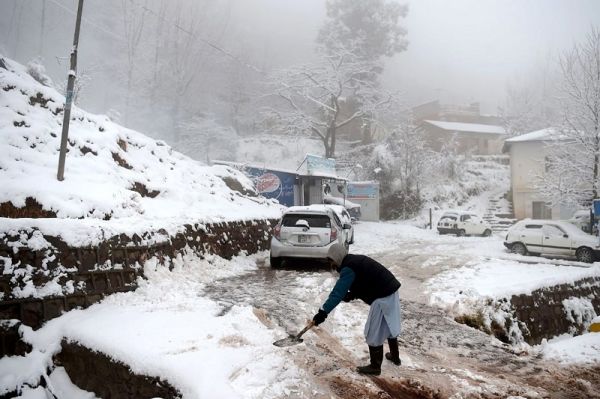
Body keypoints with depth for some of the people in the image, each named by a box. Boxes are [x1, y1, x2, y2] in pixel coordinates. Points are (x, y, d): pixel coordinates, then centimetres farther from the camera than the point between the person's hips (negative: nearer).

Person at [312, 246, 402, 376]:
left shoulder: (349, 268, -15)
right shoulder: (356, 260, 15)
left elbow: (338, 292, -24)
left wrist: (323, 311, -27)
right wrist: (352, 295, 4)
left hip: (382, 298, -10)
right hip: (391, 291, 10)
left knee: (374, 333, 3)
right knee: (389, 326, 26)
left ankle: (375, 367, 17)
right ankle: (395, 356, 44)